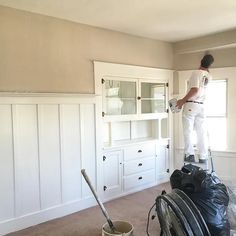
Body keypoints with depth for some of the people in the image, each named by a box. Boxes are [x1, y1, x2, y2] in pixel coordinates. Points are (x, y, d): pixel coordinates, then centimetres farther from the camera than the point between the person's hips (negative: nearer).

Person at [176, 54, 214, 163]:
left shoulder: (196, 73, -10)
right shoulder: (208, 76, 10)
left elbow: (195, 90, -21)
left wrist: (183, 100, -15)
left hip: (191, 105, -6)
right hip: (201, 106, 6)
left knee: (188, 131, -1)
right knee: (202, 133, 6)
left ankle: (190, 155, -6)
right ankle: (203, 157, 9)